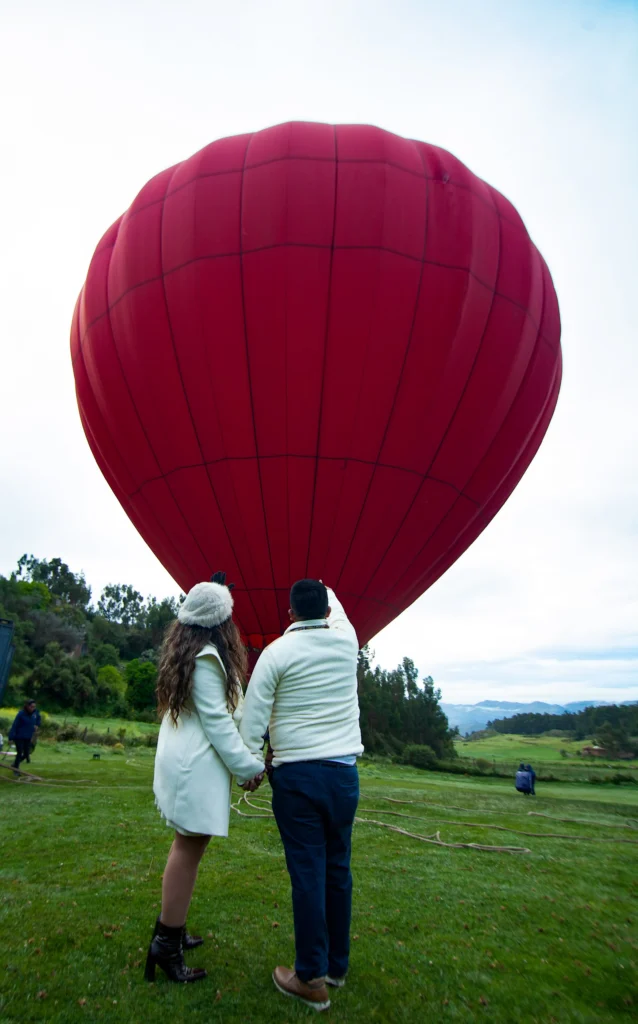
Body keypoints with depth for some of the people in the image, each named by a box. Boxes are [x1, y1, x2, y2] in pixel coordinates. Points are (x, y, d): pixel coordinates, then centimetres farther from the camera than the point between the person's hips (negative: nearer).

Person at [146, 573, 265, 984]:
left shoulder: (186, 652, 9)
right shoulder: (207, 658, -18)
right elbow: (216, 720, -18)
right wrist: (249, 766, -12)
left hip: (183, 760, 9)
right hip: (196, 764, -9)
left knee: (187, 844, 17)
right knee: (189, 848, 0)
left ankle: (172, 930, 28)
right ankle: (166, 946, 10)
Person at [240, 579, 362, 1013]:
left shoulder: (277, 652, -9)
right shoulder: (347, 641, 1)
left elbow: (253, 716, -7)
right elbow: (336, 611, 24)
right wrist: (325, 589, 42)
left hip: (297, 774, -3)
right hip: (345, 771, 4)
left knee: (308, 873, 4)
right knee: (338, 868, 14)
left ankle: (312, 979, 15)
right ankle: (337, 964, 30)